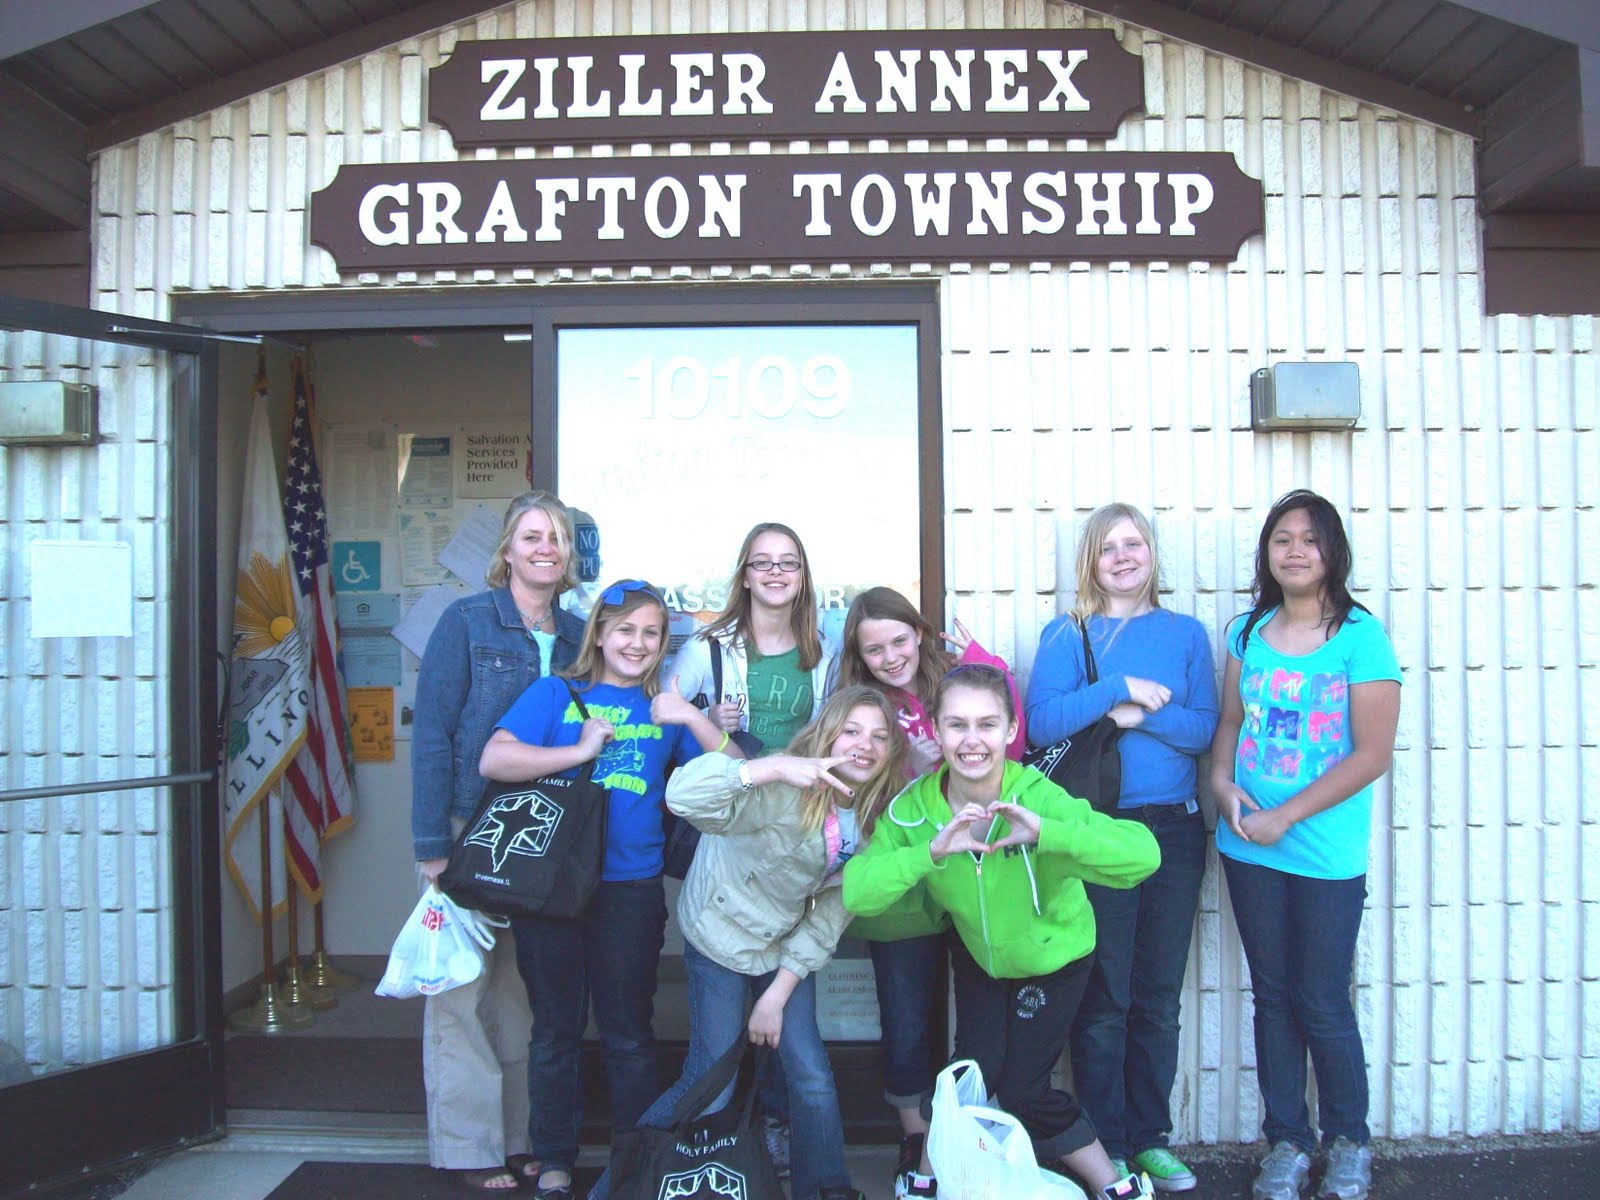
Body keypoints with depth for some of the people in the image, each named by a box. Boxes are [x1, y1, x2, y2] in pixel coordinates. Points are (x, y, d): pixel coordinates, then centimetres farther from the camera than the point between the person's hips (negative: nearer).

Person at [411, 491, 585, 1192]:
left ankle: (522, 1135, 24)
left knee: (527, 991, 11)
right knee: (463, 989, 2)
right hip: (470, 831, -4)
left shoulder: (577, 636, 8)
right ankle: (467, 1146, 16)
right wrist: (432, 845, -13)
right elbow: (432, 734, -8)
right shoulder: (466, 622, -4)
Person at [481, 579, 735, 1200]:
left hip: (631, 887, 1)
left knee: (628, 1031, 10)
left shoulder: (665, 708, 10)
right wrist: (581, 750, -13)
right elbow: (494, 760, -10)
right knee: (555, 1030, 12)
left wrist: (694, 718, -12)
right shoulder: (555, 693, 3)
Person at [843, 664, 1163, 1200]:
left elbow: (1144, 855, -42)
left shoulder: (1038, 797, -31)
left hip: (1054, 957, -2)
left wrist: (1043, 831, -54)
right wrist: (932, 851, -46)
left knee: (1022, 1091, 2)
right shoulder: (913, 808, -23)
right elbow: (854, 893, -34)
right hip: (978, 956, 2)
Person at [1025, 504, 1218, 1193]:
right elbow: (1041, 723, -12)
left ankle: (1150, 1138, 26)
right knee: (1103, 1000, 3)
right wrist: (1121, 687, -18)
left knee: (1159, 998, 11)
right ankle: (1105, 1148, 17)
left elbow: (1205, 729, 0)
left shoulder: (1185, 634, 9)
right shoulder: (1067, 635, 2)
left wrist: (1142, 714, -14)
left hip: (1174, 830, 3)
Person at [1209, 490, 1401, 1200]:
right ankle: (1286, 1141, 29)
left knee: (1322, 1005, 6)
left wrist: (1284, 817, -15)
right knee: (1273, 997, 13)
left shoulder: (1361, 635, -9)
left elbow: (1373, 754, -12)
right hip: (1248, 849, 4)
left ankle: (1349, 1140, 30)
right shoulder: (1248, 632, 5)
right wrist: (1222, 782, -8)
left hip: (1326, 854, -4)